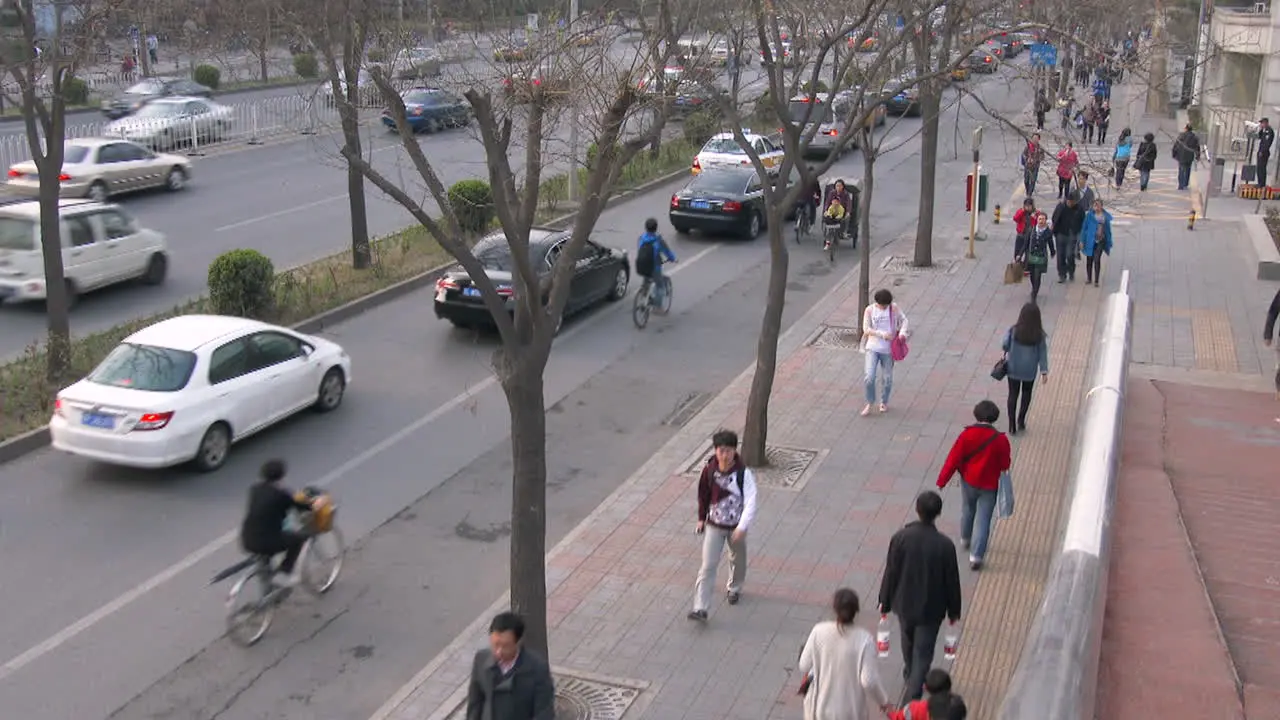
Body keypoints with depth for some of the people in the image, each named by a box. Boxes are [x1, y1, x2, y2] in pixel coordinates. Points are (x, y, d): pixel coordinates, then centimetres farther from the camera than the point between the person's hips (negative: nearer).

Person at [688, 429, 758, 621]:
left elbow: (751, 502, -24)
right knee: (708, 565, -5)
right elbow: (703, 494, 5)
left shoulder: (744, 473, -21)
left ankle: (734, 588, 52)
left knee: (738, 560, 22)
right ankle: (700, 608, -6)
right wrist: (701, 518, 11)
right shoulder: (709, 469, -12)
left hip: (736, 526, -1)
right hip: (714, 525, 1)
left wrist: (742, 527, -32)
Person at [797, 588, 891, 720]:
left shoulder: (819, 631, -14)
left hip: (820, 705, 2)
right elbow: (869, 681, -20)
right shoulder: (864, 639, -20)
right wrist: (883, 702, -2)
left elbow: (804, 667, -5)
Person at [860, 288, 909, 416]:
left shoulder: (894, 308, -4)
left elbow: (903, 319, 4)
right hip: (872, 348, -1)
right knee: (869, 377, -11)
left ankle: (884, 402, 34)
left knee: (888, 378, 11)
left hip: (888, 349, 1)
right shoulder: (869, 310, -7)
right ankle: (870, 403, 9)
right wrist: (882, 334, -20)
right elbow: (866, 329, -9)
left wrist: (902, 332, -16)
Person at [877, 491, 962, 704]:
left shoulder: (900, 537, -17)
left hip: (904, 603, 3)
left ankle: (910, 677, 52)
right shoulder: (945, 545, -21)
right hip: (931, 608, -3)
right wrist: (954, 610, 6)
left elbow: (890, 572, -8)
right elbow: (951, 580, -9)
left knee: (908, 644, 27)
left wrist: (885, 601, 6)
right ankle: (911, 698, 2)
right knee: (923, 654, 8)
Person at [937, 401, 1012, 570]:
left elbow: (953, 458, -13)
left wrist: (942, 481, -7)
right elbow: (1005, 464, -7)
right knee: (983, 520, 4)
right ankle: (976, 556, -1)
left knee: (967, 511, 26)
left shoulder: (967, 434, -15)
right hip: (989, 486, -2)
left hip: (969, 481, 2)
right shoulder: (1000, 439, -18)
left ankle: (965, 540, 48)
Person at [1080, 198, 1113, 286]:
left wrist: (1109, 242, 10)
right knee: (1089, 260, 10)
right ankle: (1089, 278, 27)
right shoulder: (1089, 215, -3)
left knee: (1097, 259, -10)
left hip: (1101, 241, 0)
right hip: (1090, 240, 0)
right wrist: (1082, 240, -2)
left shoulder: (1106, 216, 2)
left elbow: (1108, 229, 10)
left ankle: (1096, 281, -3)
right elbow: (1084, 227, 1)